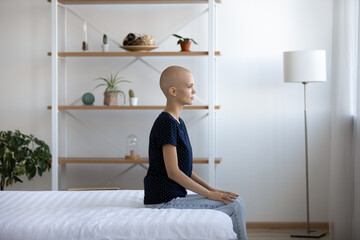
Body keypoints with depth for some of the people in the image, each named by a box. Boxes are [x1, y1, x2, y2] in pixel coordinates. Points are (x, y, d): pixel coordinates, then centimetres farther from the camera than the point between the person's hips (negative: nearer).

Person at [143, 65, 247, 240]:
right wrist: (209, 193, -16)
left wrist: (211, 189, 9)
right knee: (234, 205, -14)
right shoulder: (167, 123, -16)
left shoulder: (178, 122, 15)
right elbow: (173, 172, -20)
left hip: (175, 196, 10)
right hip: (164, 200, -10)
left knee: (236, 201, 7)